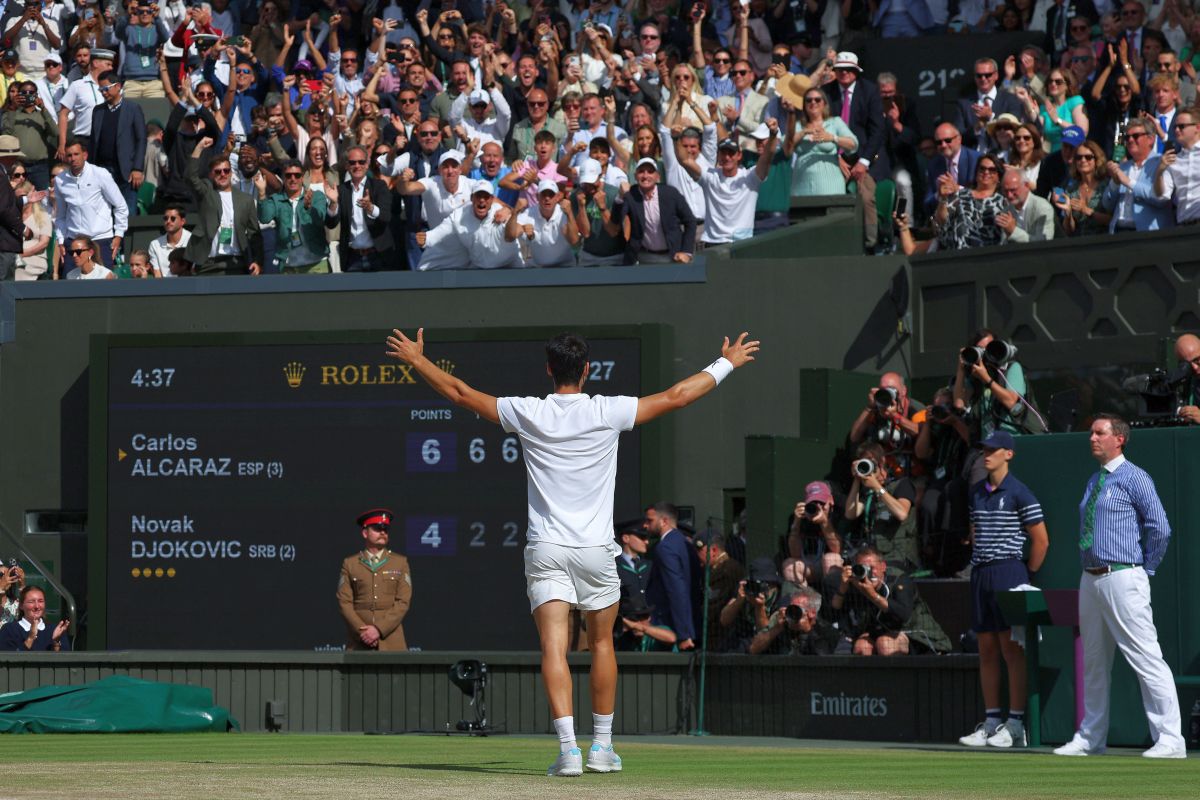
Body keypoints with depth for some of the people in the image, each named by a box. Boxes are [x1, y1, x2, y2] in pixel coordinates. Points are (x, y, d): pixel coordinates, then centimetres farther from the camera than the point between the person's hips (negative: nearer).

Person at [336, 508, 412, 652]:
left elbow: (403, 602, 2)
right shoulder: (350, 564, 10)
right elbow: (344, 602, 3)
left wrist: (379, 629, -10)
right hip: (359, 644, 0)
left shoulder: (400, 563, 10)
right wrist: (362, 632, -10)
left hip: (391, 643, 0)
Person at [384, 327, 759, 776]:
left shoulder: (528, 414, -3)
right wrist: (726, 364, 17)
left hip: (545, 550, 0)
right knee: (602, 643, 16)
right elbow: (676, 397, 3)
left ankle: (568, 746, -20)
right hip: (595, 549, 0)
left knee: (553, 646, -7)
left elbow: (460, 393, 6)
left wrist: (416, 359, 21)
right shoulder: (607, 413, -5)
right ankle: (602, 746, 21)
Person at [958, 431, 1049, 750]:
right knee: (987, 651, 7)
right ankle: (991, 721, 11)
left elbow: (1041, 540, -5)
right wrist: (978, 564, 14)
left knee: (1012, 649, -7)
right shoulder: (976, 492, 13)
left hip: (1008, 571, -7)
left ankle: (1016, 724, -6)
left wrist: (1027, 576, -3)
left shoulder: (1019, 493, -7)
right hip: (980, 574, 7)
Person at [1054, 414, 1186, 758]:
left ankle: (1170, 739, -14)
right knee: (1094, 663, 14)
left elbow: (1160, 528, -13)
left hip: (1122, 579, -9)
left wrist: (1146, 568, -6)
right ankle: (1090, 737, 22)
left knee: (1146, 659, -12)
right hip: (1090, 580, 9)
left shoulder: (1134, 478, -8)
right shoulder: (1094, 482, 18)